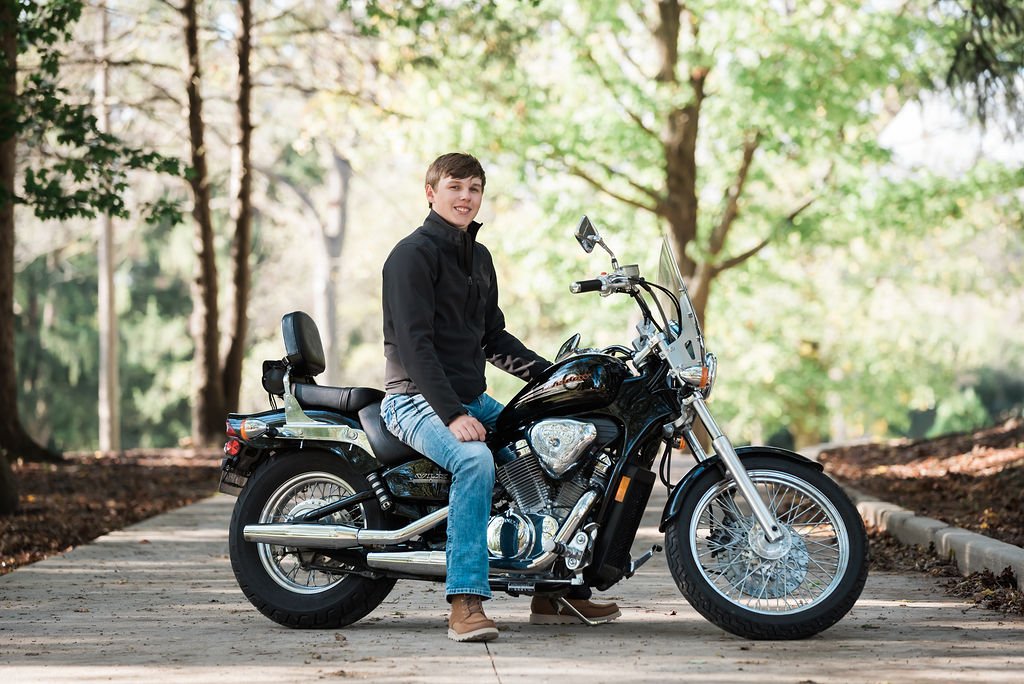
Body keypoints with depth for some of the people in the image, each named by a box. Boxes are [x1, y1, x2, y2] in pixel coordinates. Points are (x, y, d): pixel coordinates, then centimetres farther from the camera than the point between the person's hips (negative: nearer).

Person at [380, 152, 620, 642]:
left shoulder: (478, 257, 17)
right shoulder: (413, 254, -10)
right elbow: (415, 343, -19)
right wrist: (452, 414, -27)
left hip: (474, 399, 9)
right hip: (419, 400, -9)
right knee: (475, 461, -36)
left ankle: (555, 593, 13)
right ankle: (465, 603, -38)